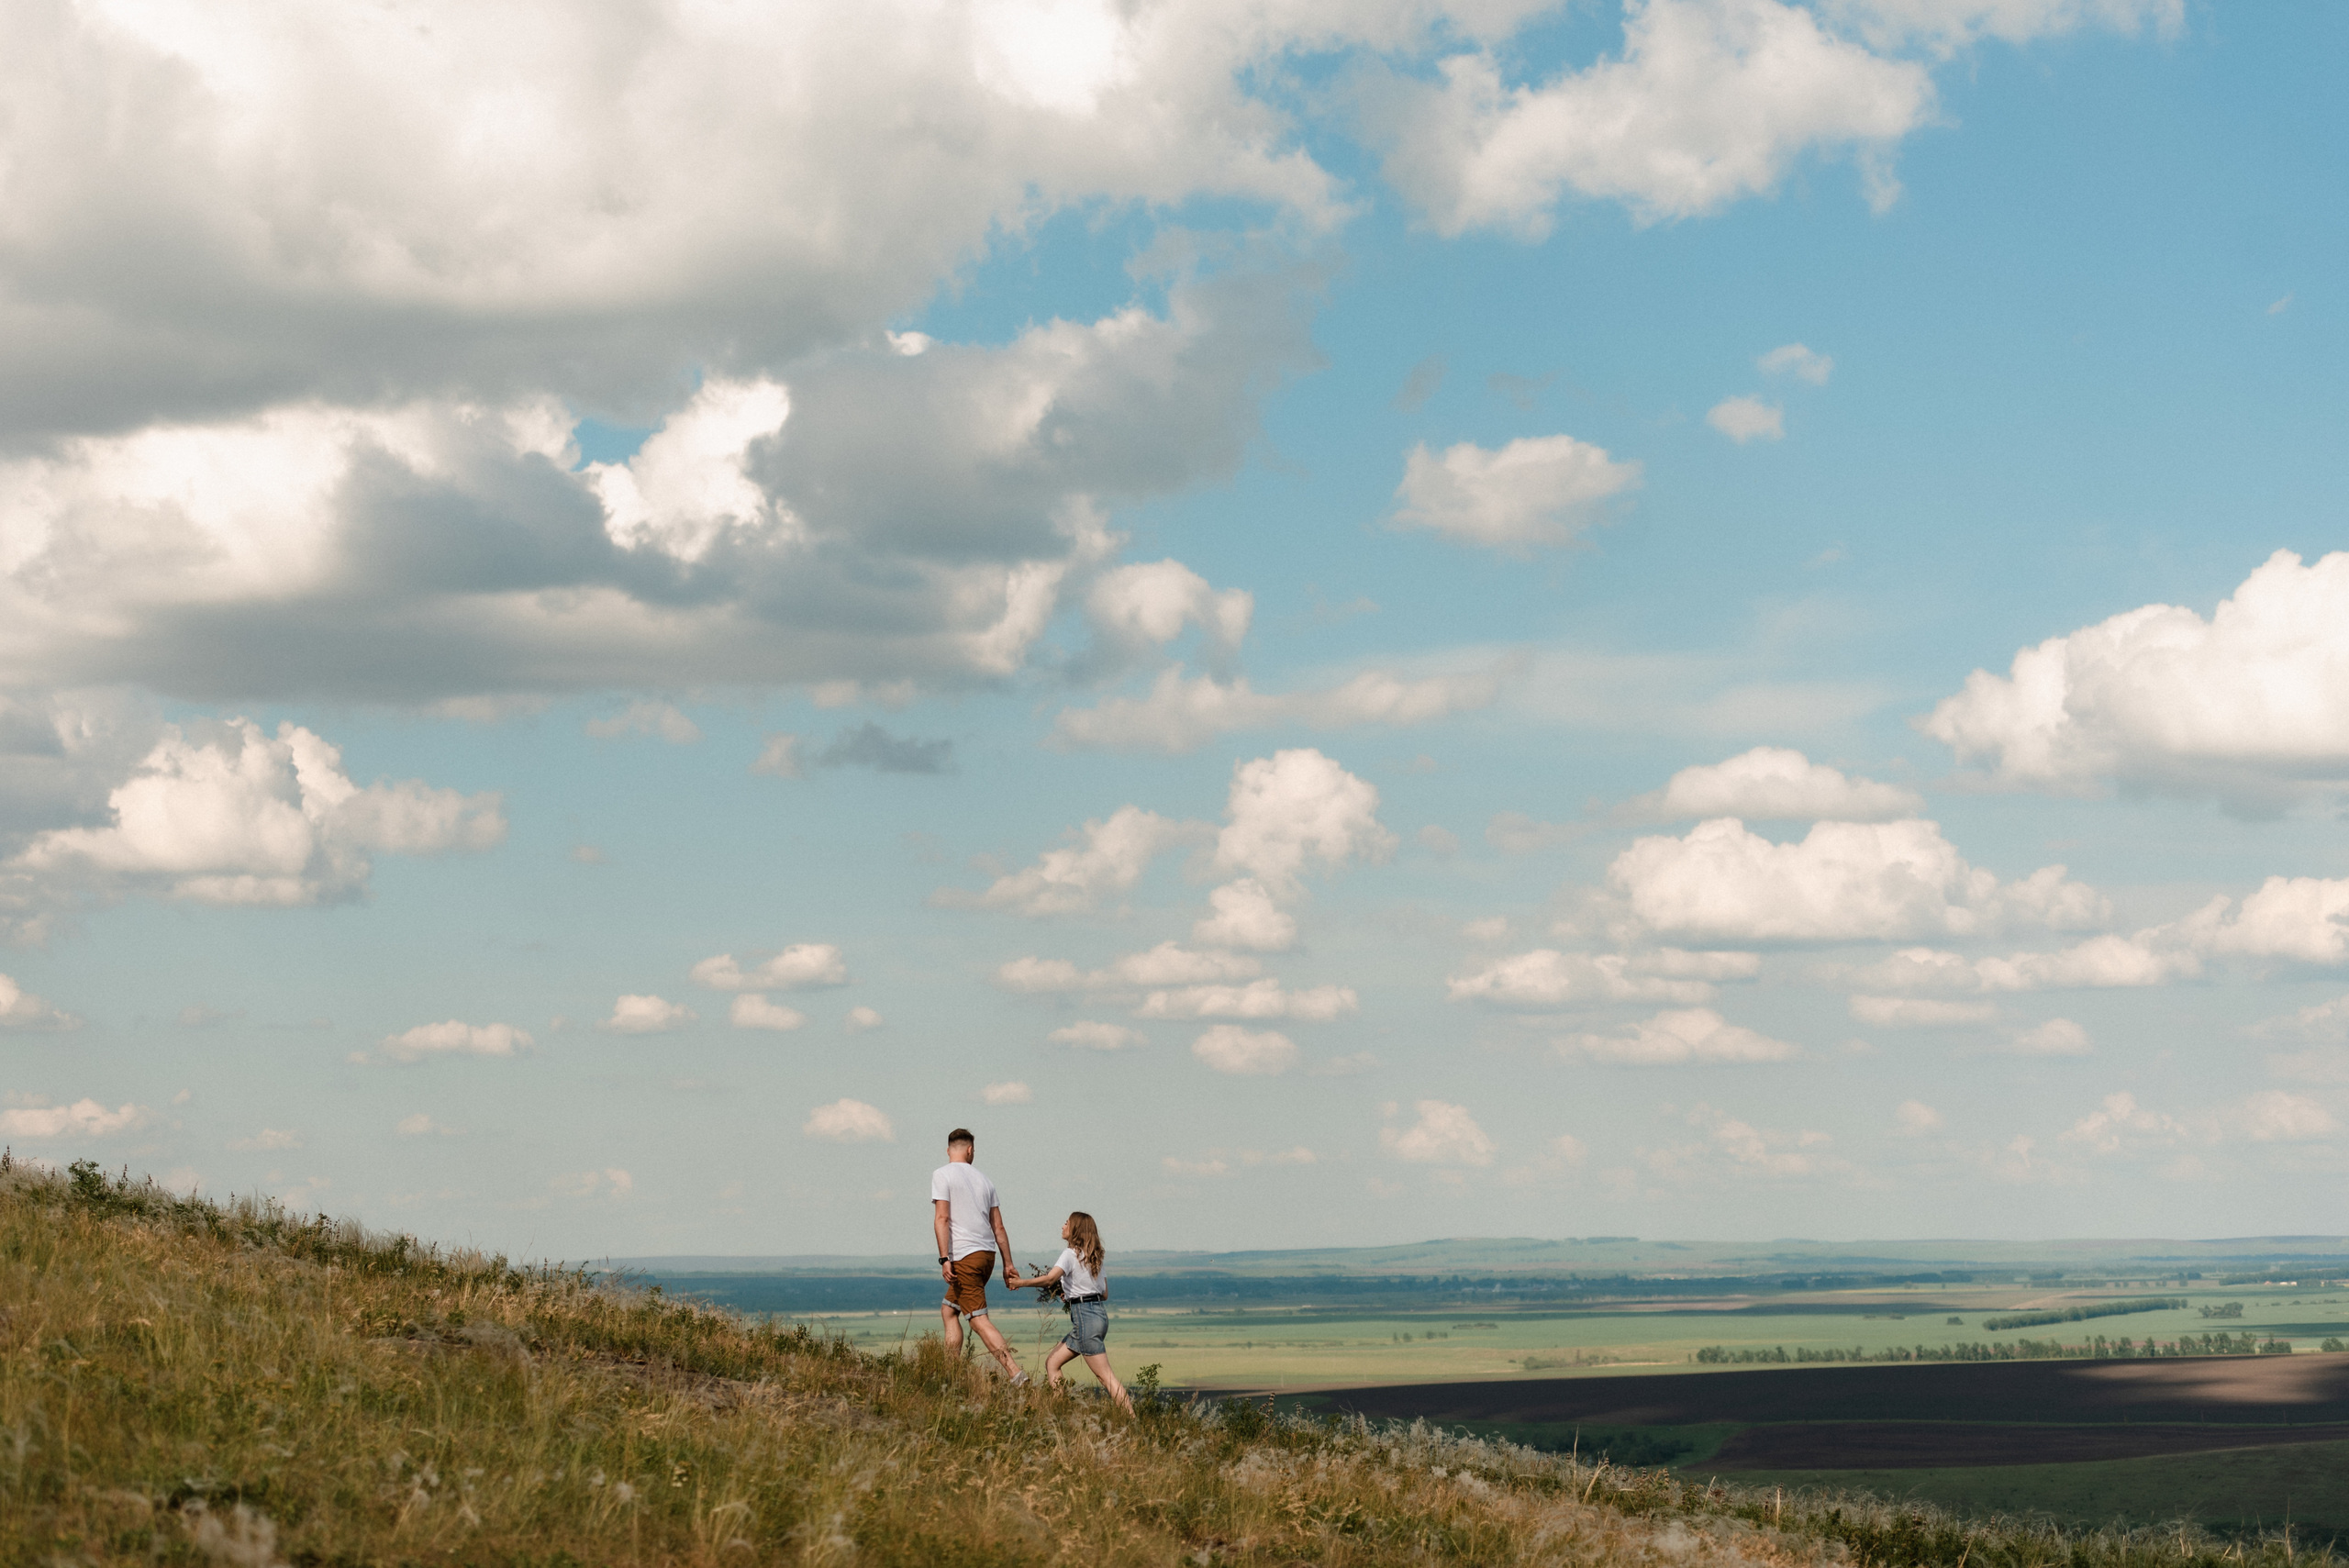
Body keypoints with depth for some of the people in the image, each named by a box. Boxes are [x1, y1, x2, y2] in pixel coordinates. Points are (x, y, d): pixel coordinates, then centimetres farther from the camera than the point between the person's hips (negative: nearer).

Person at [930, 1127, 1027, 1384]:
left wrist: (944, 1259, -17)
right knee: (949, 1309, 20)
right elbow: (998, 1227, 16)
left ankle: (1015, 1374, -22)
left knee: (979, 1320, -11)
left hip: (965, 1256, -7)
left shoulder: (942, 1175, -2)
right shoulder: (983, 1180, 16)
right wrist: (1008, 1264, 18)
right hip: (987, 1254, 7)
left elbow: (942, 1218, -13)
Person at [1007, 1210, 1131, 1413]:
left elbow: (1050, 1278, -23)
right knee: (1052, 1363, 13)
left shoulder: (1071, 1254, -8)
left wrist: (1020, 1283, -16)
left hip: (1085, 1316, -9)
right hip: (1099, 1311, 9)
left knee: (1105, 1376, -10)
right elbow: (1104, 1294, 16)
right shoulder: (1096, 1258, 16)